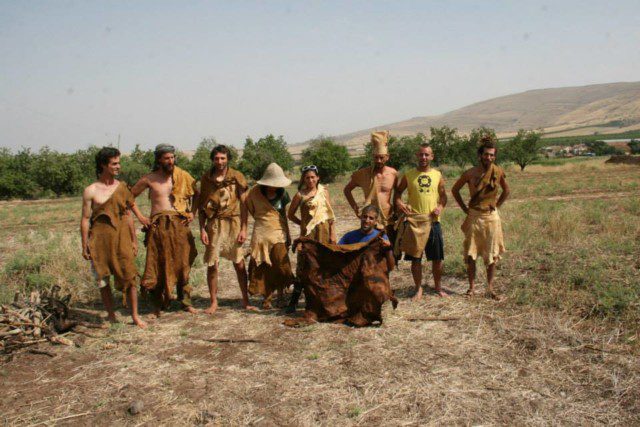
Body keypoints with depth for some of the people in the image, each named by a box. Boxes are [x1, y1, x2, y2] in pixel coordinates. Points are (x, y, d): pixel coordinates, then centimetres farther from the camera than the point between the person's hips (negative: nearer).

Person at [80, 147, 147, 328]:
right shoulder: (90, 191, -3)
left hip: (121, 238, 2)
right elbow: (85, 219, -1)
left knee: (129, 277, -2)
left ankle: (135, 316, 9)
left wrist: (134, 240, 12)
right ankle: (111, 316, 22)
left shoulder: (122, 187, 7)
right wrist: (85, 246, -3)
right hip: (100, 240, -2)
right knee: (103, 280, 7)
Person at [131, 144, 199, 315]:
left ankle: (185, 302, 13)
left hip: (180, 224, 1)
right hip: (158, 225, -1)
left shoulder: (183, 176, 6)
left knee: (182, 264, 3)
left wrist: (192, 212, 8)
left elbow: (197, 194, 20)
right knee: (158, 265, 0)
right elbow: (130, 196, 12)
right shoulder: (149, 179, 2)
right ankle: (158, 305, 10)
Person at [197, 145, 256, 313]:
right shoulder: (206, 178, 5)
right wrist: (202, 229, 1)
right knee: (212, 265, 2)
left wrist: (243, 229, -5)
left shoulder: (237, 177, 0)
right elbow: (201, 206, 9)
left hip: (233, 223, -1)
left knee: (239, 263, 2)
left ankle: (245, 301, 15)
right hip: (213, 225, 2)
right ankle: (213, 303, 16)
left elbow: (243, 204, 0)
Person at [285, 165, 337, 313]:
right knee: (303, 266, -5)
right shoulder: (300, 194, -1)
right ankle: (293, 301, 2)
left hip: (324, 232, 3)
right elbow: (290, 214, 8)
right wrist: (304, 224, 6)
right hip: (308, 234, -3)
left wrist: (332, 233, 3)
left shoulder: (324, 191, 8)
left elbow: (330, 214, 8)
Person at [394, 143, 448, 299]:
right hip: (414, 220, -1)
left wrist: (440, 207, -6)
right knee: (415, 258, 4)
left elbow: (443, 195, 13)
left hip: (433, 220, 1)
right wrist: (399, 203, -9)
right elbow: (398, 192, 11)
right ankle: (418, 289, 18)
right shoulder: (408, 175, 2)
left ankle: (438, 287, 25)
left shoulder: (437, 175, 6)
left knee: (437, 258, 6)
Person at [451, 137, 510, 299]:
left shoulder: (498, 172, -3)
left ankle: (490, 288, 15)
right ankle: (472, 287, 15)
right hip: (474, 217, -1)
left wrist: (496, 206, 7)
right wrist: (464, 208, 3)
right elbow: (455, 190, 6)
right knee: (470, 255, 2)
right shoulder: (470, 173, -8)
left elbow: (506, 191, 15)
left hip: (492, 217, 1)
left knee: (492, 255, 5)